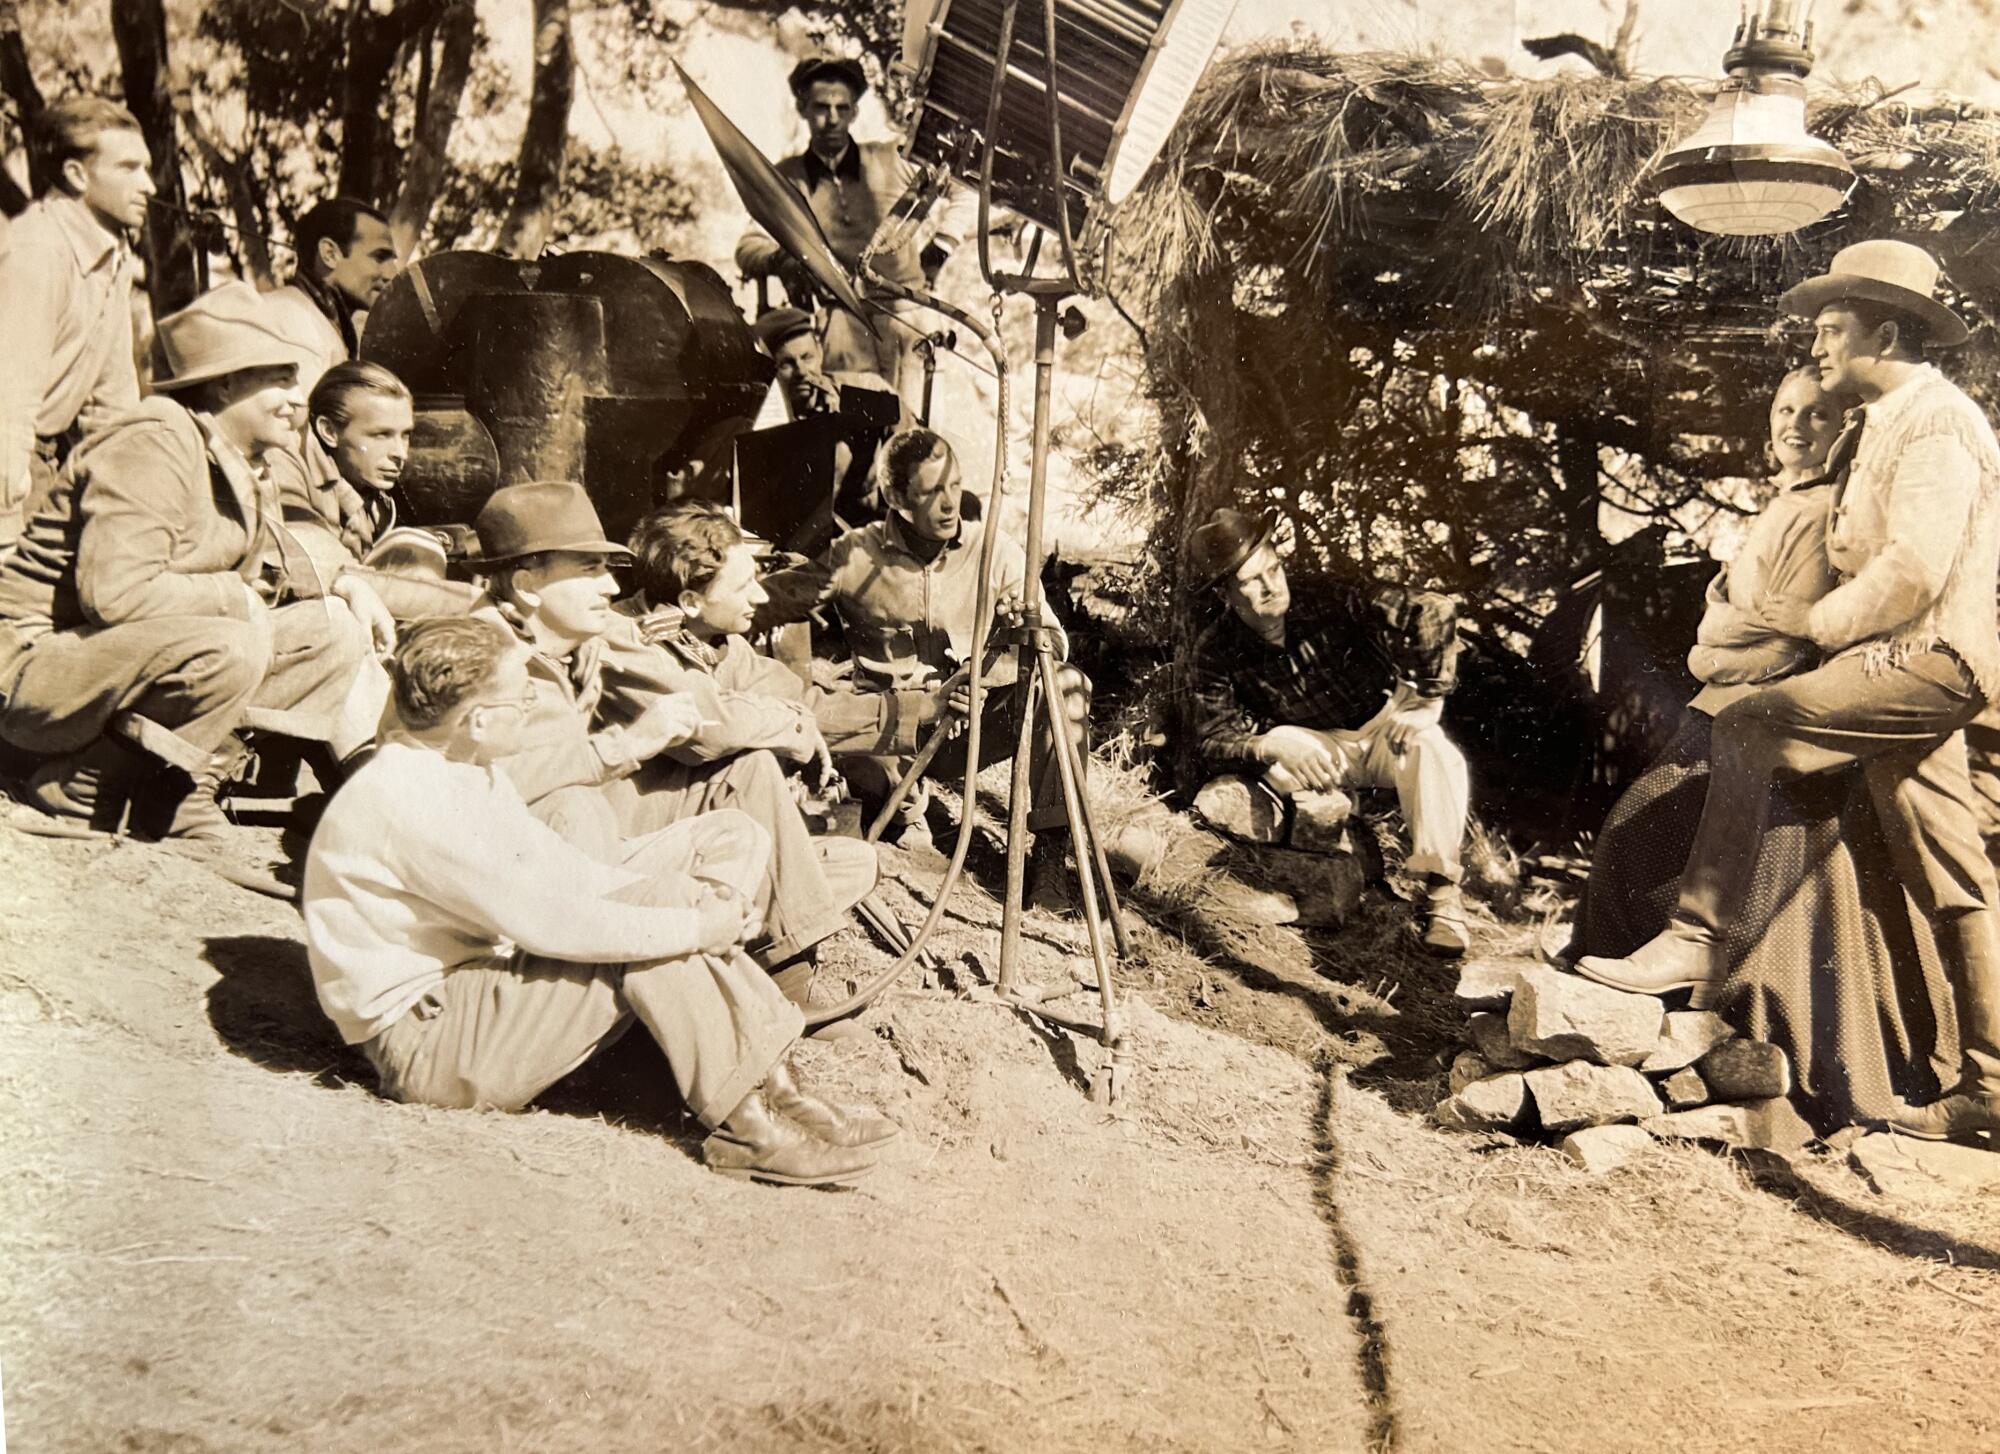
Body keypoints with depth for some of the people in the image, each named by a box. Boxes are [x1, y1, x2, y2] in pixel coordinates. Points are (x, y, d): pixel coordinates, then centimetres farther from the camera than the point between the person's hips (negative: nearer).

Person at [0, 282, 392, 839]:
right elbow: (115, 592, -30)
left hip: (131, 655, 9)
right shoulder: (154, 444, -19)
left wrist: (339, 589, -4)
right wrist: (236, 598, -19)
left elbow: (264, 579, 15)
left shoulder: (245, 468, 11)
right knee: (232, 648, -36)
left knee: (336, 634, 1)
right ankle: (85, 786, -15)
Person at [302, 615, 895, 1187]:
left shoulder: (456, 769, 7)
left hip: (480, 982, 10)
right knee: (648, 945, -28)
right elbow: (546, 922, -28)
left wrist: (690, 893, -6)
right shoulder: (409, 801, -25)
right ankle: (750, 1123, -18)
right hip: (425, 1041, -10)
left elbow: (559, 872, 8)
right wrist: (694, 927, -20)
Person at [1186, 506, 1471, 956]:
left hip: (1383, 728, -1)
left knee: (1430, 750, -38)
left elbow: (1434, 613, -28)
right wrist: (1273, 746, -37)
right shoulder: (1217, 652, -14)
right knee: (1216, 801, -24)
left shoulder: (1327, 599, -22)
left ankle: (1441, 891, -26)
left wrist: (1426, 700, -29)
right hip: (1313, 748, 2)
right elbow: (1215, 744, -18)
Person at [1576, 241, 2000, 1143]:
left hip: (1923, 661, -10)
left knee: (1750, 731, -21)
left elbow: (1914, 568, -20)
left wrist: (1821, 620, -9)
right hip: (1909, 667, 10)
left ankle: (1697, 941, -21)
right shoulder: (1884, 426, 22)